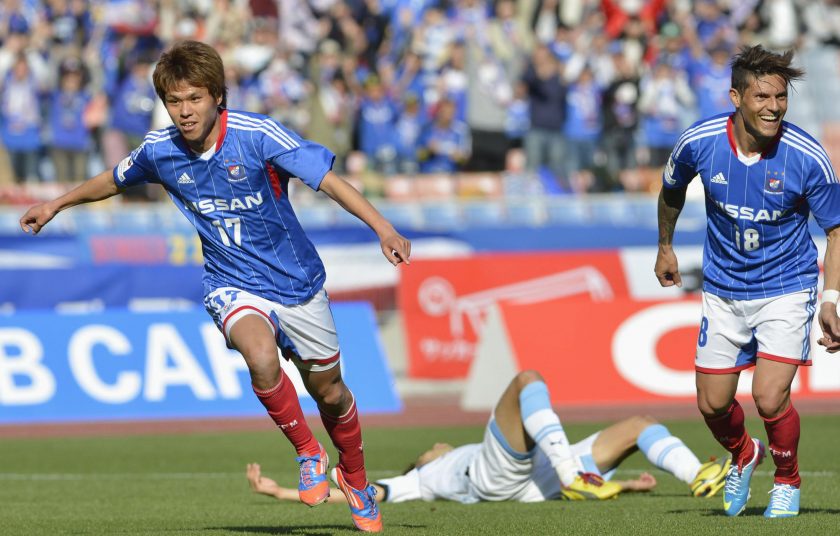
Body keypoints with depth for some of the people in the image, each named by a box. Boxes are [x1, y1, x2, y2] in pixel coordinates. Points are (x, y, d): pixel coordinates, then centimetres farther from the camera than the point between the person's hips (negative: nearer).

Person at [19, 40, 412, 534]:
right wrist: (57, 204, 24)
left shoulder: (257, 135, -21)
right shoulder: (159, 150, -9)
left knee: (329, 392, 12)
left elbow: (328, 179, -24)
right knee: (262, 358, -32)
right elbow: (116, 180, 14)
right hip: (234, 285, 1)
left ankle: (355, 479, 42)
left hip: (298, 284, -1)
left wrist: (383, 228, -34)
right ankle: (308, 454, -9)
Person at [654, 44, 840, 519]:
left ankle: (787, 480, 13)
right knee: (713, 406, 7)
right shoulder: (699, 143, -14)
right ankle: (744, 456, 42)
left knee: (770, 399, -17)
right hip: (723, 291, 3)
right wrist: (665, 246, 21)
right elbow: (672, 189, 10)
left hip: (786, 288, -3)